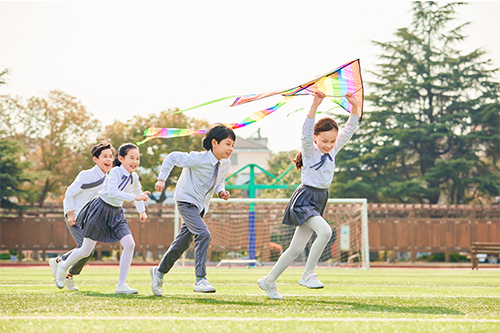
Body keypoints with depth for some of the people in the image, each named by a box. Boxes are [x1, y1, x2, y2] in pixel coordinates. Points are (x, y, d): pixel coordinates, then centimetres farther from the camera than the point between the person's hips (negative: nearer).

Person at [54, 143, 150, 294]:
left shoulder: (134, 177, 1)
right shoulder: (115, 172, -21)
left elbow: (137, 191, 24)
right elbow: (112, 192, -38)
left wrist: (142, 211, 28)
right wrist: (135, 197, -42)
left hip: (116, 213, 6)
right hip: (101, 209, -6)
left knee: (130, 244, -14)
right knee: (86, 251, 3)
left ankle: (121, 285, -9)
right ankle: (63, 267, 34)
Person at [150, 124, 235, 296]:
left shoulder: (226, 164, -4)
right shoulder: (197, 159, -24)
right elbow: (172, 157, -13)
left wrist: (221, 191, -5)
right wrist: (161, 179, -12)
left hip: (201, 206, 8)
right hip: (187, 202, -8)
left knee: (182, 243, 15)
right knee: (203, 234, -26)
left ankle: (159, 271, 35)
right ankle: (200, 280, -26)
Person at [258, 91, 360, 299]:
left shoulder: (333, 150, 8)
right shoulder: (310, 150, -9)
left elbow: (350, 130, 6)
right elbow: (306, 132, -28)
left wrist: (355, 107, -7)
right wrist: (315, 106, -38)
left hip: (319, 200, 7)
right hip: (305, 199, -7)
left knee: (296, 248, 9)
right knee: (325, 231, -29)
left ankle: (269, 281, 21)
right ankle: (308, 274, -21)